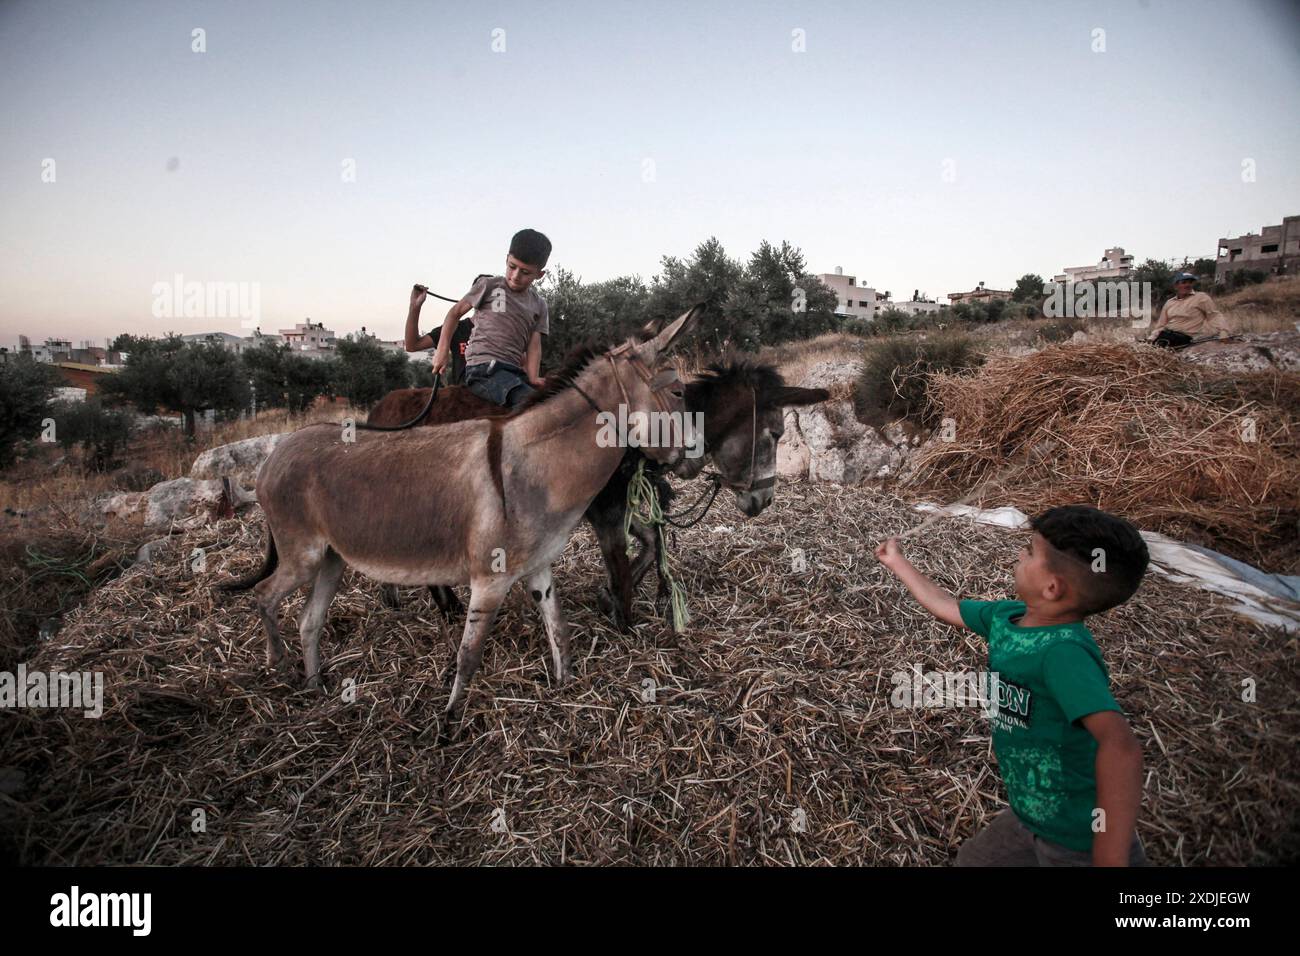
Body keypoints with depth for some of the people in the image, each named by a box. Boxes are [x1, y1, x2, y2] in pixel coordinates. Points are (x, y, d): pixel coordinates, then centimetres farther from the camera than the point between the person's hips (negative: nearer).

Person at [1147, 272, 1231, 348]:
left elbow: (1215, 316, 0)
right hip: (1164, 335, 5)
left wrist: (1223, 331, -16)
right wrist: (1151, 337, 1)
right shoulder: (1169, 303, 19)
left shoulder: (1201, 297, 6)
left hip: (1184, 338, -5)